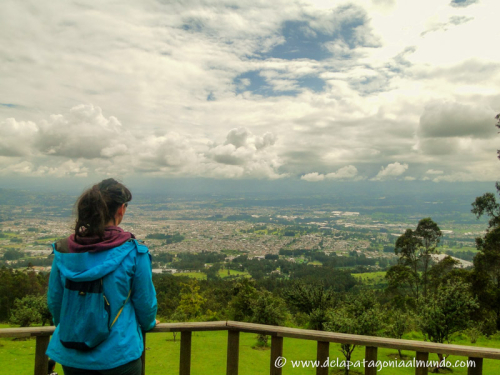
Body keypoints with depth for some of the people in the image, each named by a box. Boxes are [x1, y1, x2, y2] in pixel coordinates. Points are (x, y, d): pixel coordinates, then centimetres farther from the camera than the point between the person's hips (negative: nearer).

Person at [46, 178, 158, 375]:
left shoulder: (63, 251, -8)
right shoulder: (133, 252, -18)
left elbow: (54, 300, 4)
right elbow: (145, 302, -8)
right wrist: (149, 323, 15)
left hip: (71, 357, 4)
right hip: (118, 355, -3)